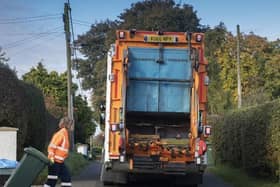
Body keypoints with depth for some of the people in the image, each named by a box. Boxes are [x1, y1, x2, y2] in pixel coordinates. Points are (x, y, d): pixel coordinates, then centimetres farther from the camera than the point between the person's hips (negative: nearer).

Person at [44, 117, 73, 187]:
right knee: (52, 180, -5)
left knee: (66, 177, 8)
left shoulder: (65, 133, 14)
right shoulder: (61, 133, -14)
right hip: (55, 161, -10)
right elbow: (52, 146, -20)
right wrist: (51, 158, -25)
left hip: (60, 162, 10)